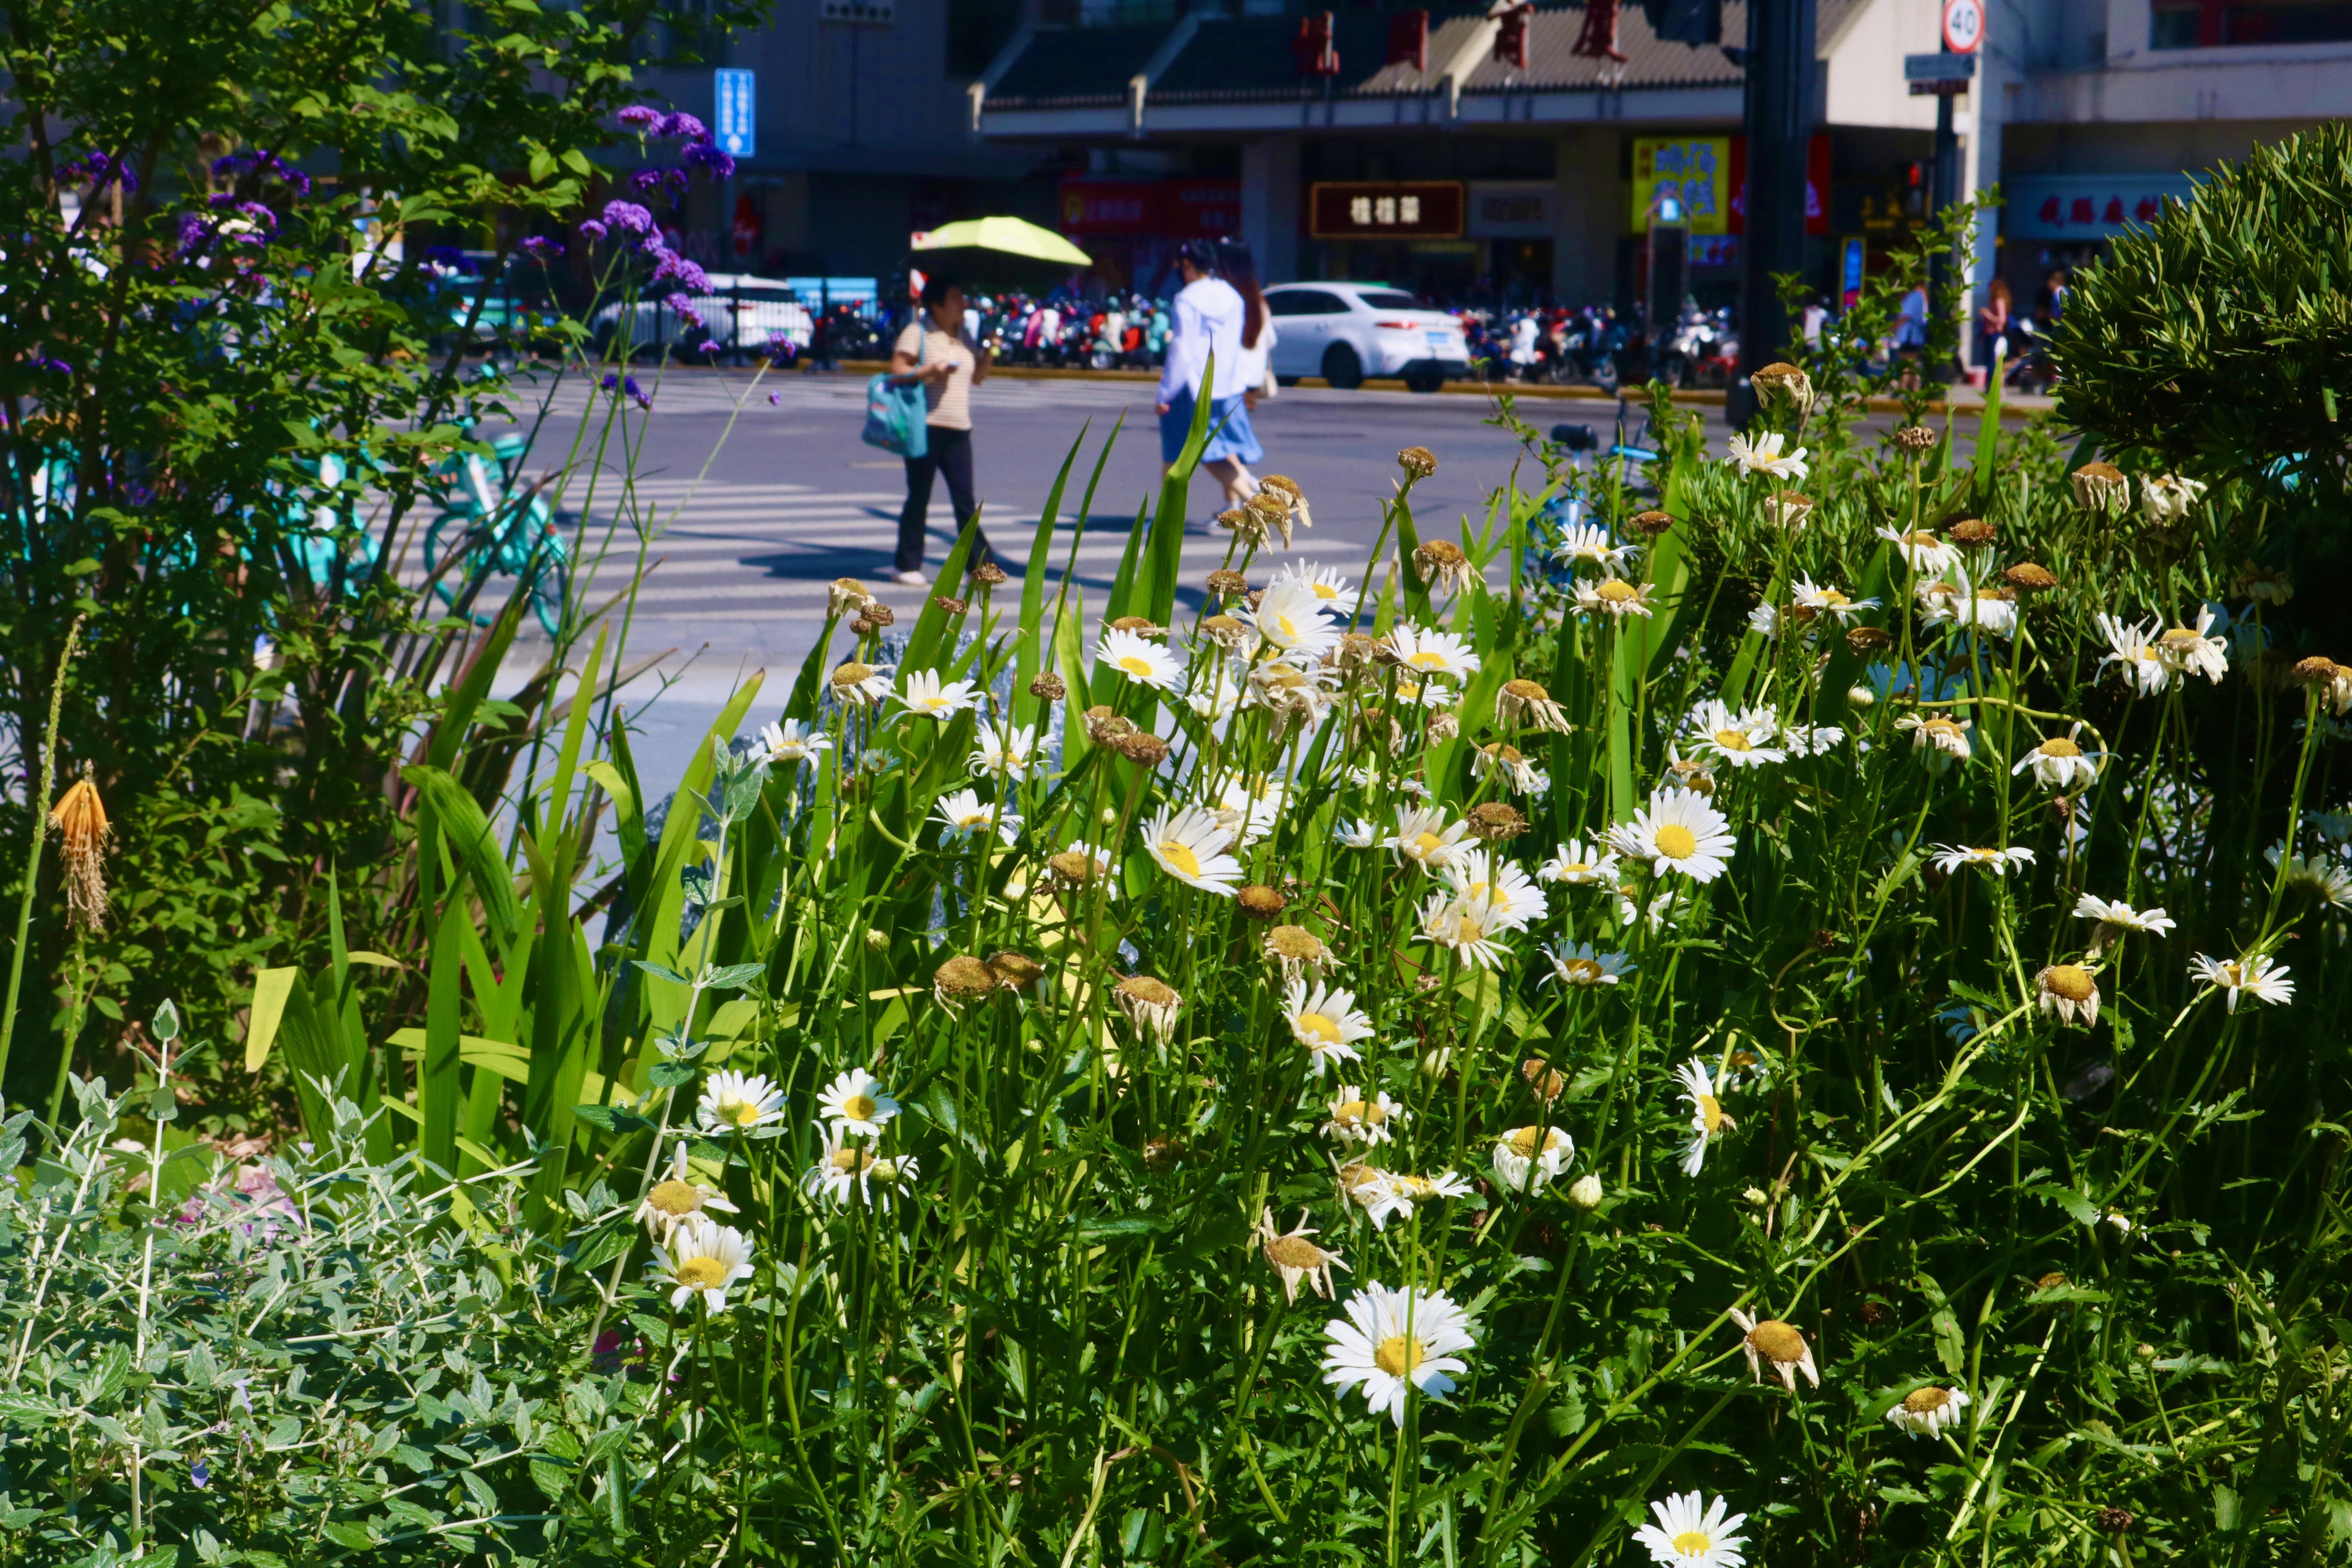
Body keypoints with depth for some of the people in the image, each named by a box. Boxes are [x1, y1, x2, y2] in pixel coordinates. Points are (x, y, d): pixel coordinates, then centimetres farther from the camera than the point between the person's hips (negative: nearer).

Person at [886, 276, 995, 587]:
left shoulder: (965, 334, 14)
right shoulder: (918, 332, -5)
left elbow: (977, 377, 19)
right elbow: (897, 370, -10)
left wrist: (990, 352, 3)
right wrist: (929, 371, -23)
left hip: (958, 430, 5)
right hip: (926, 427, -5)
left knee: (965, 501, 1)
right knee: (919, 498, 3)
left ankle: (981, 565, 0)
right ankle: (907, 565, 14)